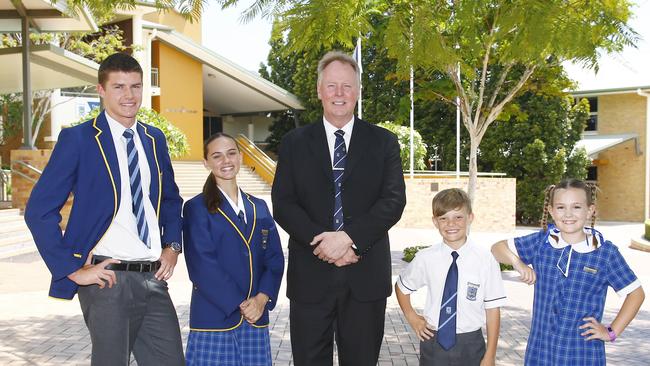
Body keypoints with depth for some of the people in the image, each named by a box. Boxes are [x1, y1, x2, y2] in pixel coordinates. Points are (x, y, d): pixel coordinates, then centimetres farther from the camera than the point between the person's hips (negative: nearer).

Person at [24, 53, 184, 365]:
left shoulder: (155, 139, 12)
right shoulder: (77, 139, -5)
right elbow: (38, 210, -7)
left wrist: (172, 246, 8)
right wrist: (73, 269, -11)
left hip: (153, 278, 5)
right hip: (107, 277, -5)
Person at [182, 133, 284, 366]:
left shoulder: (259, 208, 13)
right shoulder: (196, 208, -2)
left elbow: (275, 259, 7)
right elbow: (202, 265, -10)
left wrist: (262, 299, -8)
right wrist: (240, 305, -13)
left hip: (256, 319, 4)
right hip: (213, 318, -4)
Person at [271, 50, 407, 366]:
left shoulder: (383, 142, 6)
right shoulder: (295, 143, 7)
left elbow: (394, 200, -5)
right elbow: (283, 204, -1)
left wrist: (348, 237, -17)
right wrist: (322, 241, -15)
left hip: (365, 276, 0)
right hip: (310, 274, 0)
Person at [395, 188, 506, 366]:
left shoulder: (485, 260, -10)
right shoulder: (426, 258, -4)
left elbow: (493, 309, -6)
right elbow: (401, 286, 15)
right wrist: (411, 317, 5)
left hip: (470, 346, -1)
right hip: (433, 342, 2)